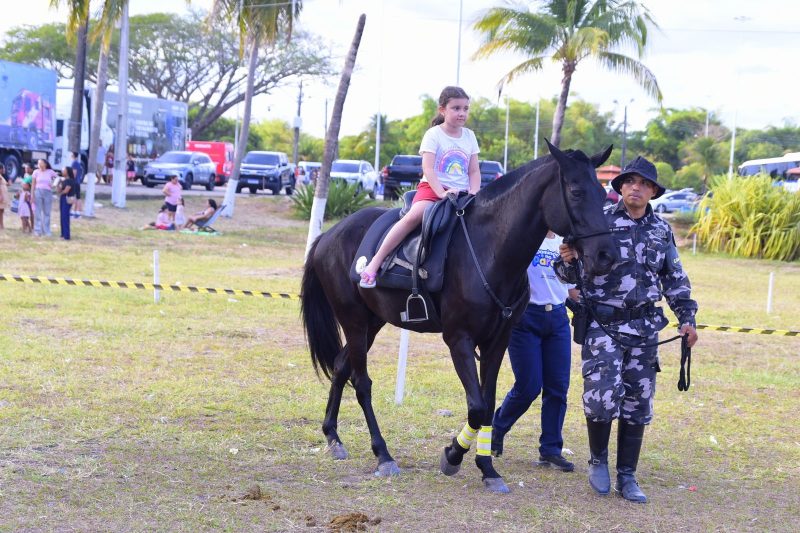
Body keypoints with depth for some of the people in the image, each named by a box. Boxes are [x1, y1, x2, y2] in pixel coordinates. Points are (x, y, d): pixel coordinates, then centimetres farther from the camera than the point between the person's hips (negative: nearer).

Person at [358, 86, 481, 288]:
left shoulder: (469, 136, 13)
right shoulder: (434, 135, -1)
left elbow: (474, 172, 12)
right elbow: (428, 169, -11)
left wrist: (473, 194, -7)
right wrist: (442, 193, -24)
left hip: (462, 193, 5)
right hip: (431, 188, -5)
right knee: (414, 216, -32)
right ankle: (374, 263, -33)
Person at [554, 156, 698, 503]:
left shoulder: (662, 231, 7)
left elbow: (675, 280, 16)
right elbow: (572, 274, -3)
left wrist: (686, 318, 8)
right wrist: (567, 261, -26)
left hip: (643, 328, 4)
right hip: (602, 326, -4)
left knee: (637, 405, 6)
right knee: (602, 396, -14)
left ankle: (627, 477, 15)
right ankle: (598, 460, 12)